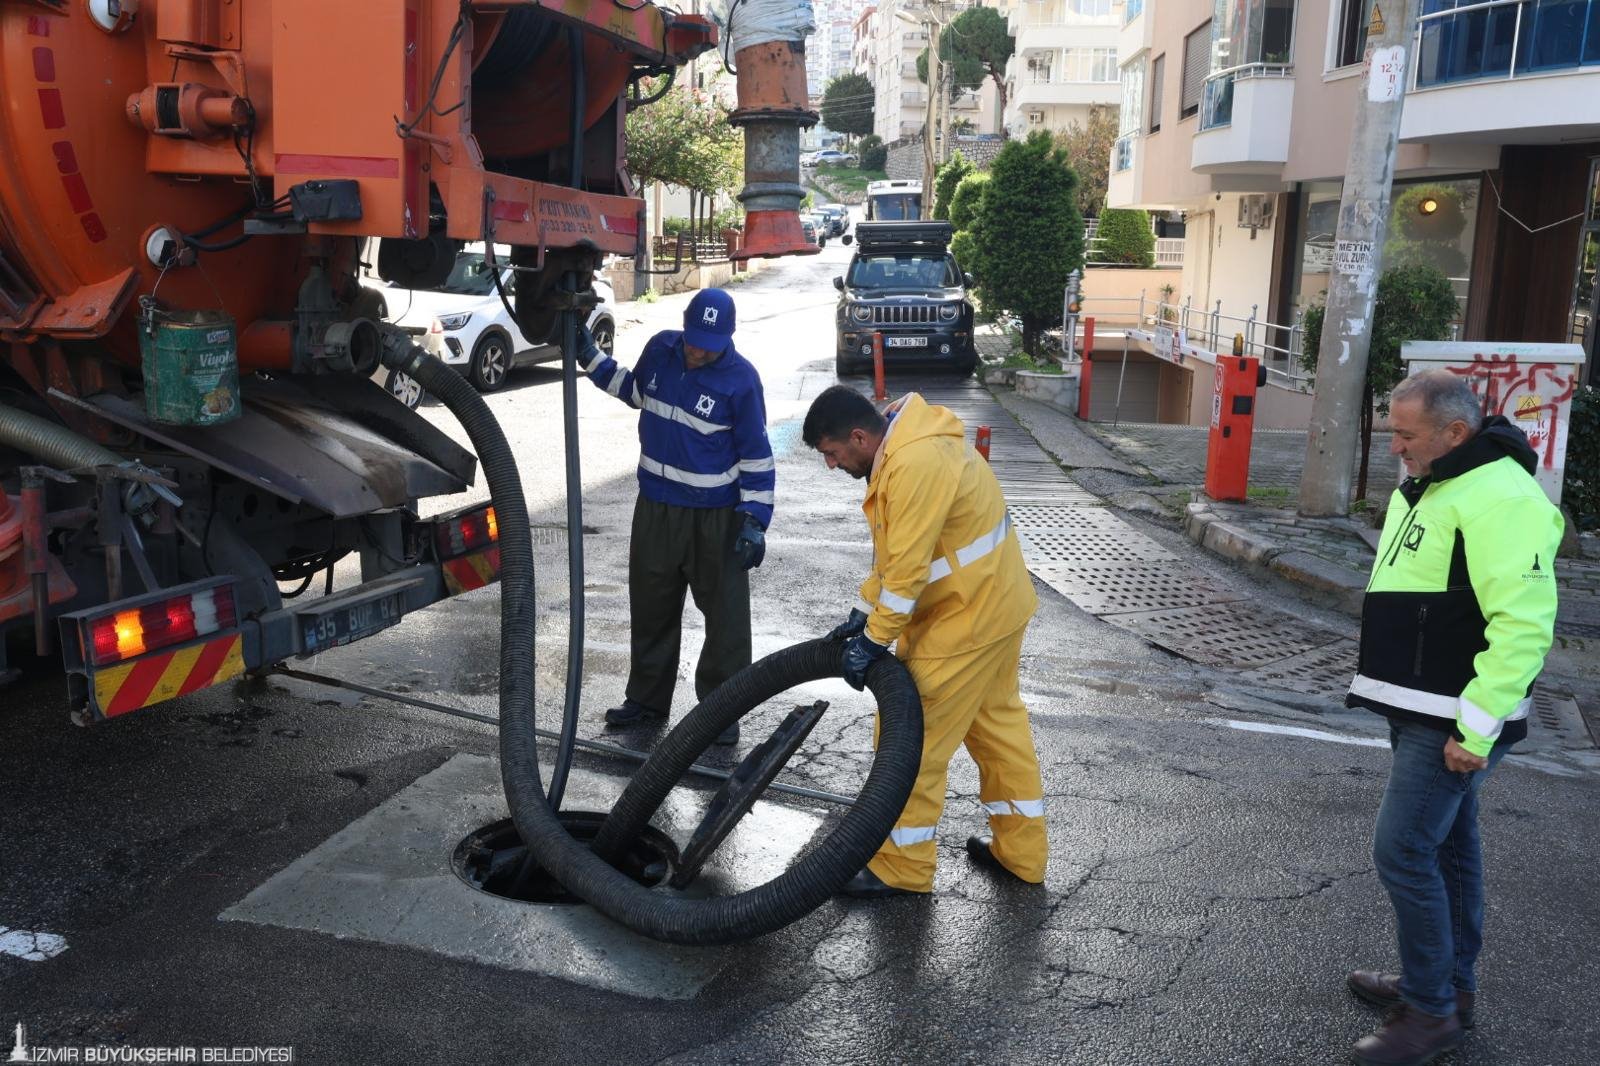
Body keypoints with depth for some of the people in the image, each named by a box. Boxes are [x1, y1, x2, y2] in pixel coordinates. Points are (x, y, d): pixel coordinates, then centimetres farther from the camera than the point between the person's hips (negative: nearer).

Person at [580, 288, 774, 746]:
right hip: (656, 507, 5)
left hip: (716, 517, -5)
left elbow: (756, 455, -11)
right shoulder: (661, 348, -1)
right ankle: (647, 698, 29)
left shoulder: (741, 379, -15)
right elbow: (636, 390, 20)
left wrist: (755, 519, -14)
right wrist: (591, 357, 14)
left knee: (725, 615, 1)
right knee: (651, 607, 14)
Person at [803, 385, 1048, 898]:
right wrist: (863, 613, 9)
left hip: (970, 616, -11)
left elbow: (907, 568, -27)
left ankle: (903, 866, 13)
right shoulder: (903, 447, 6)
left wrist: (874, 640, -18)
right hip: (997, 602, 11)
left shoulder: (915, 465, -28)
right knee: (998, 719, 20)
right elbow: (892, 551, 11)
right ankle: (1020, 849, 34)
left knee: (912, 736, -1)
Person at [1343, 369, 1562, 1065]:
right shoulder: (1430, 485, 12)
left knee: (1403, 851, -7)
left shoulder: (1499, 498, -22)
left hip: (1453, 724, -10)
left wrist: (1477, 727, -25)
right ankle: (1451, 985, 32)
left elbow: (1523, 624, -27)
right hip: (1421, 711, 10)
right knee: (1448, 845, 18)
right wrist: (1396, 691, 23)